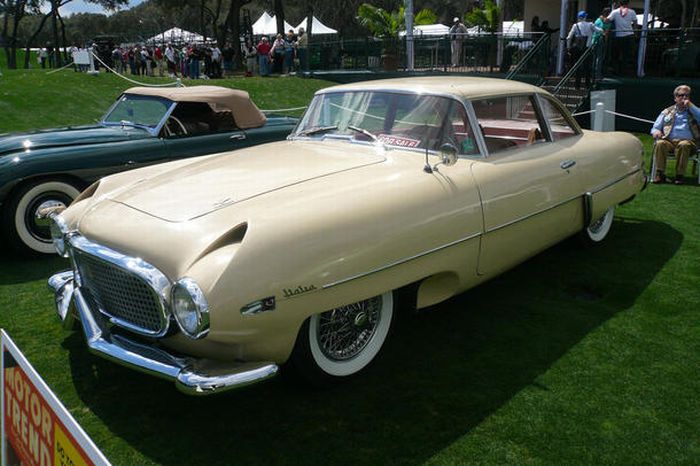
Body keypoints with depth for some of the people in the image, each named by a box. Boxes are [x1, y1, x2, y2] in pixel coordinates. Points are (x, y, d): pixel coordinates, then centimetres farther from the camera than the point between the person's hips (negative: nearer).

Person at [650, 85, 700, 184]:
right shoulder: (667, 112, 22)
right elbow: (655, 127, 18)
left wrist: (690, 106, 0)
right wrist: (656, 132, -6)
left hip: (688, 142, -1)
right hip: (669, 141, 1)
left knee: (684, 145, -37)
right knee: (660, 143, -33)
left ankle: (679, 175, -31)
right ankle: (660, 174, -29)